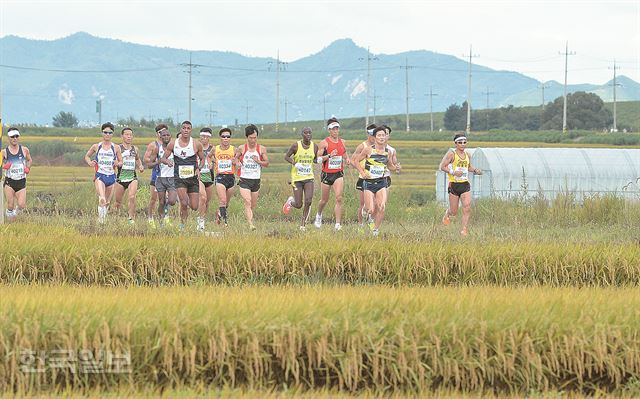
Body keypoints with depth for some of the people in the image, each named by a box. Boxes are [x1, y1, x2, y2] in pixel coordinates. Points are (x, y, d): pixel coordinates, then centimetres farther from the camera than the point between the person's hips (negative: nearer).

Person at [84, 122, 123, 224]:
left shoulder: (116, 148, 4)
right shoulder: (96, 147, 4)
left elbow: (121, 162, 11)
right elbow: (87, 156, 18)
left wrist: (118, 164, -13)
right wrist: (89, 162, -4)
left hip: (111, 176, 2)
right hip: (100, 175, -2)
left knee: (107, 202, 13)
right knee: (102, 199, -24)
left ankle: (103, 218, 31)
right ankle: (101, 218, -22)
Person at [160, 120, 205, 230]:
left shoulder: (196, 144, -1)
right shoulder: (173, 144, 0)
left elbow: (202, 159, 11)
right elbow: (163, 158, 6)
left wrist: (198, 169, -8)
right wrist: (167, 161, -18)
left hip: (192, 177, 1)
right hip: (179, 178, -1)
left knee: (194, 207, 2)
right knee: (184, 203, -18)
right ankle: (183, 224, 1)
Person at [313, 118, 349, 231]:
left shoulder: (342, 142, 7)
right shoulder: (324, 143, -7)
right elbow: (318, 159, -10)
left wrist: (347, 160, 0)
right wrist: (329, 155, -24)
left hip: (339, 174, 2)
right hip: (326, 174, -2)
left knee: (339, 198, -14)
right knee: (324, 200, 11)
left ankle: (338, 224, -16)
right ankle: (319, 215, 42)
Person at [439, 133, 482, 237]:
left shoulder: (468, 155, 11)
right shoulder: (451, 154, -6)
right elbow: (442, 166, -8)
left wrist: (475, 170, 8)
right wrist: (453, 172, -21)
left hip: (465, 184, 4)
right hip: (454, 185, -4)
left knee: (467, 208, -12)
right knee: (454, 212, 4)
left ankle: (464, 230, -5)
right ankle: (447, 214, 40)